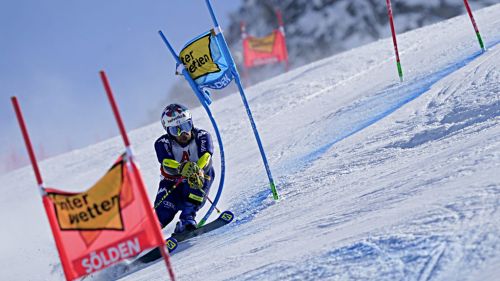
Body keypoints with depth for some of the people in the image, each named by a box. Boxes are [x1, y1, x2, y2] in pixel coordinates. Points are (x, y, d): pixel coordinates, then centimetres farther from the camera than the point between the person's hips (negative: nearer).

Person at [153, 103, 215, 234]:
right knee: (162, 214, -25)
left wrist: (198, 170, -54)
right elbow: (167, 164, -32)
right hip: (172, 184, -1)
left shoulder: (202, 137, -12)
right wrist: (182, 168, -55)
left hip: (196, 184, 1)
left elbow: (206, 158, -31)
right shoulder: (163, 143, -13)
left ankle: (187, 218, -32)